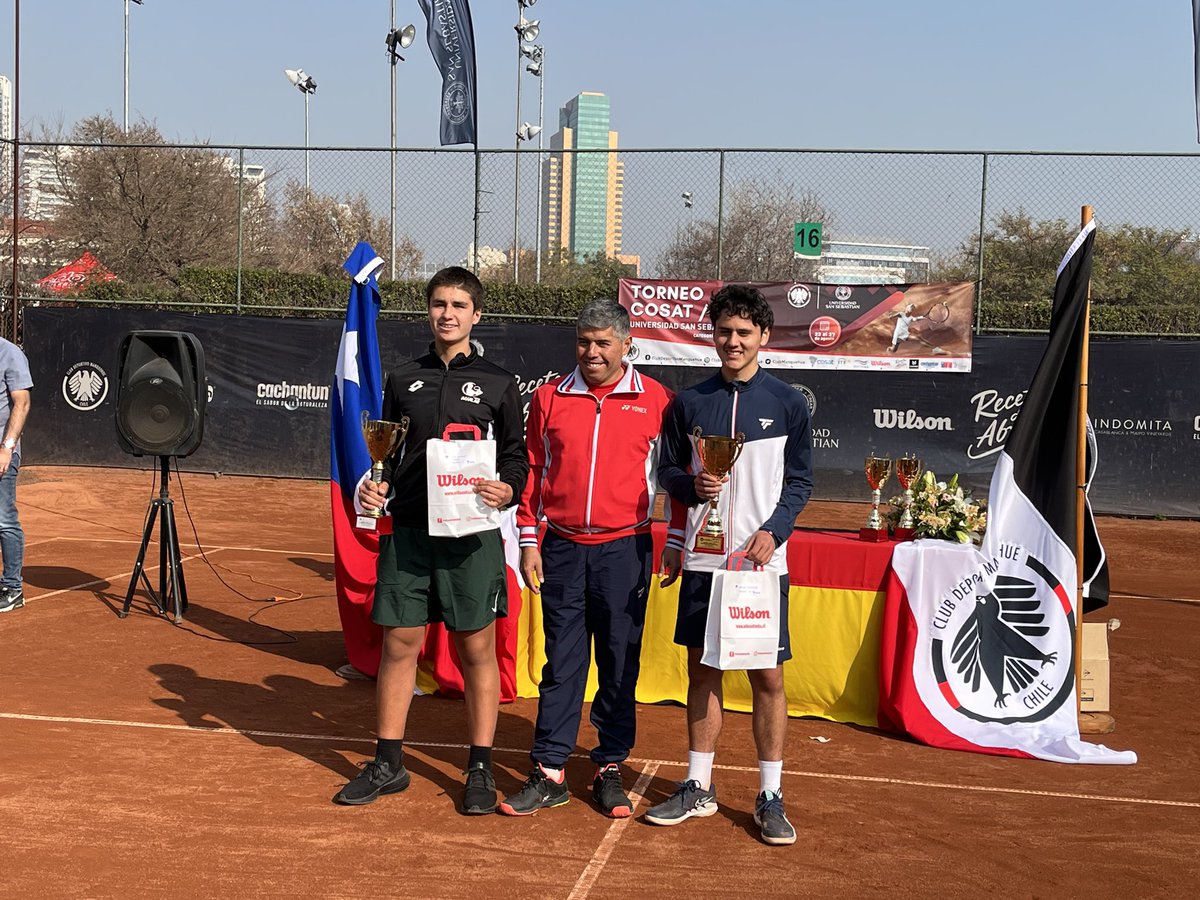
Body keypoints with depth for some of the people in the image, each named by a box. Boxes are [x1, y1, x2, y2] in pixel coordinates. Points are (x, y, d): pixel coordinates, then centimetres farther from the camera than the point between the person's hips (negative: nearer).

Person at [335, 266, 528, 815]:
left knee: (477, 650, 3)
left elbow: (516, 456, 4)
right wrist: (374, 486, -3)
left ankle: (480, 771, 14)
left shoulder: (497, 384, 3)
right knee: (399, 645, 7)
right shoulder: (403, 380, 11)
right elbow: (388, 453, 16)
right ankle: (387, 766, 20)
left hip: (472, 535, -2)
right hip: (407, 532, 3)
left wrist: (508, 490, -15)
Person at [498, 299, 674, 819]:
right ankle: (549, 773, 12)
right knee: (561, 663, 5)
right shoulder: (549, 399, 7)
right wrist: (528, 542, 7)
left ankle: (610, 770, 18)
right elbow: (532, 472, 11)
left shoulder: (655, 400, 1)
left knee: (620, 663, 5)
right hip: (563, 547, 2)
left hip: (624, 549, -1)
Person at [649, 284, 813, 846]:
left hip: (762, 561, -2)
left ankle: (770, 797, 12)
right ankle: (698, 787, 21)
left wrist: (773, 531, -12)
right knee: (702, 671, 9)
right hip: (702, 560, 2)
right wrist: (692, 486, -10)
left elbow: (800, 480, 3)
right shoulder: (689, 403, 7)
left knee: (768, 677, 1)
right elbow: (667, 470, 12)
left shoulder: (787, 403, 2)